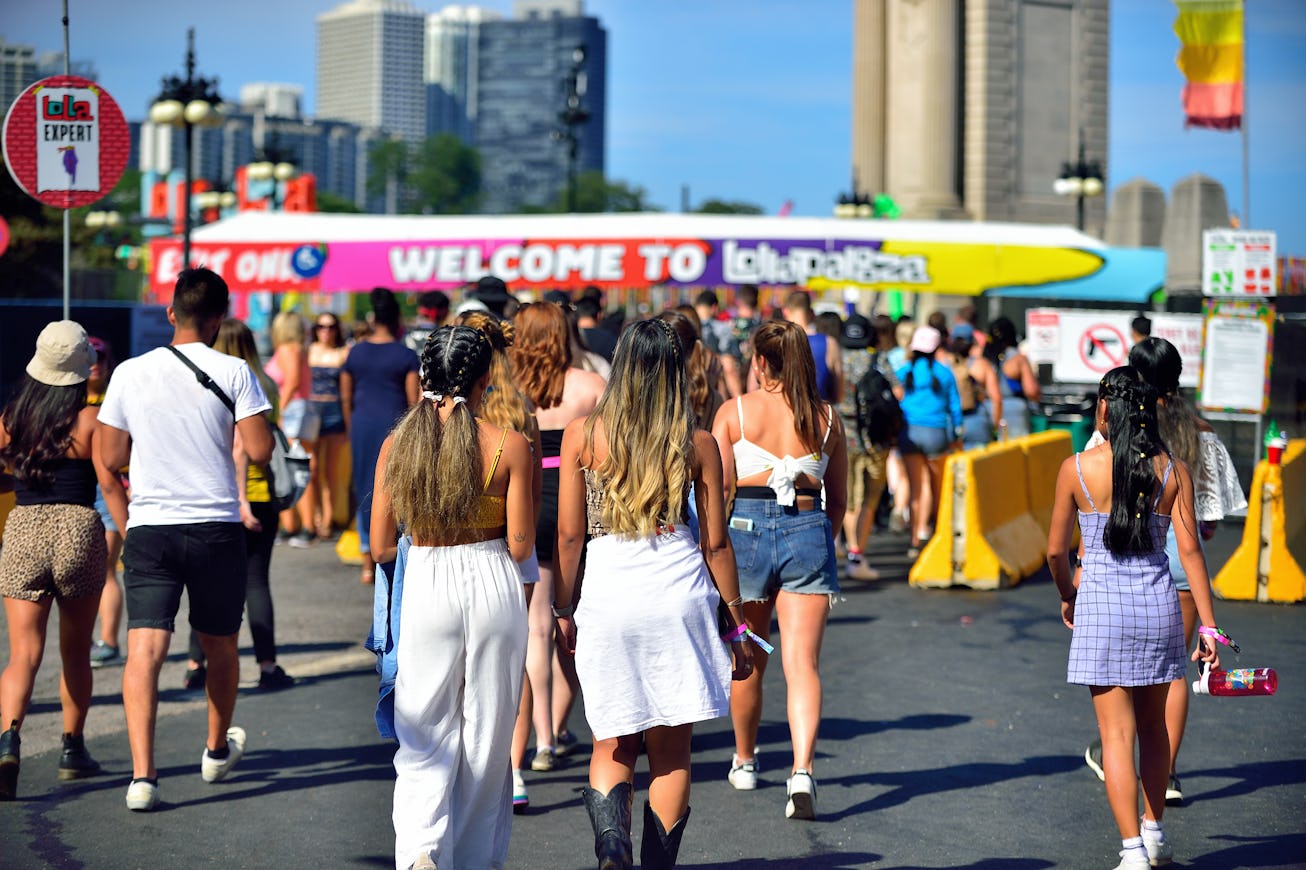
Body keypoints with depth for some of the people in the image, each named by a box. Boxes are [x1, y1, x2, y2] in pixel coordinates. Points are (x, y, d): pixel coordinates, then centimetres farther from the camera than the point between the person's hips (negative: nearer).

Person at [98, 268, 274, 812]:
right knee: (220, 646, 20)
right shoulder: (233, 373, -5)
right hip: (216, 528, 0)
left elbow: (110, 457, 7)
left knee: (144, 650, -7)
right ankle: (217, 750, 39)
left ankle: (142, 775, -20)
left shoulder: (131, 374, 2)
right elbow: (260, 452, -9)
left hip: (149, 528, 0)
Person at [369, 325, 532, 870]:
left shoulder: (396, 444, -3)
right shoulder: (510, 447, -8)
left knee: (425, 740, 8)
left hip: (426, 586, 1)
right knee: (486, 736, 13)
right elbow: (520, 546, -6)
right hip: (493, 586, -1)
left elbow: (381, 547, 1)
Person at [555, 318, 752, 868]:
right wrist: (737, 624, 13)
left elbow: (569, 534, 1)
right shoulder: (698, 444, 1)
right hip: (680, 587, 0)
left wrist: (565, 610, 13)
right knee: (672, 750, 10)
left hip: (606, 587, 0)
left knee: (613, 745, 11)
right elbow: (716, 543, 5)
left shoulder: (582, 435, -1)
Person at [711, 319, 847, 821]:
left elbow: (718, 491, -5)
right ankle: (802, 770, -22)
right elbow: (838, 500, 12)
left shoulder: (734, 412, -2)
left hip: (747, 529, -1)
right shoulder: (826, 418, 5)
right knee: (803, 663, -4)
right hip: (809, 532, 1)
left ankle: (744, 762, 35)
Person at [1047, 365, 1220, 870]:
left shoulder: (1077, 469, -5)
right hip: (1158, 601, 3)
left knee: (1117, 733, 0)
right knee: (1153, 724, 20)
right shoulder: (1173, 471, -1)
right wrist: (1208, 624, -2)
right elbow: (1189, 550, -5)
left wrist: (1068, 596, 21)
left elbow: (1056, 551, 1)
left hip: (1101, 602, -3)